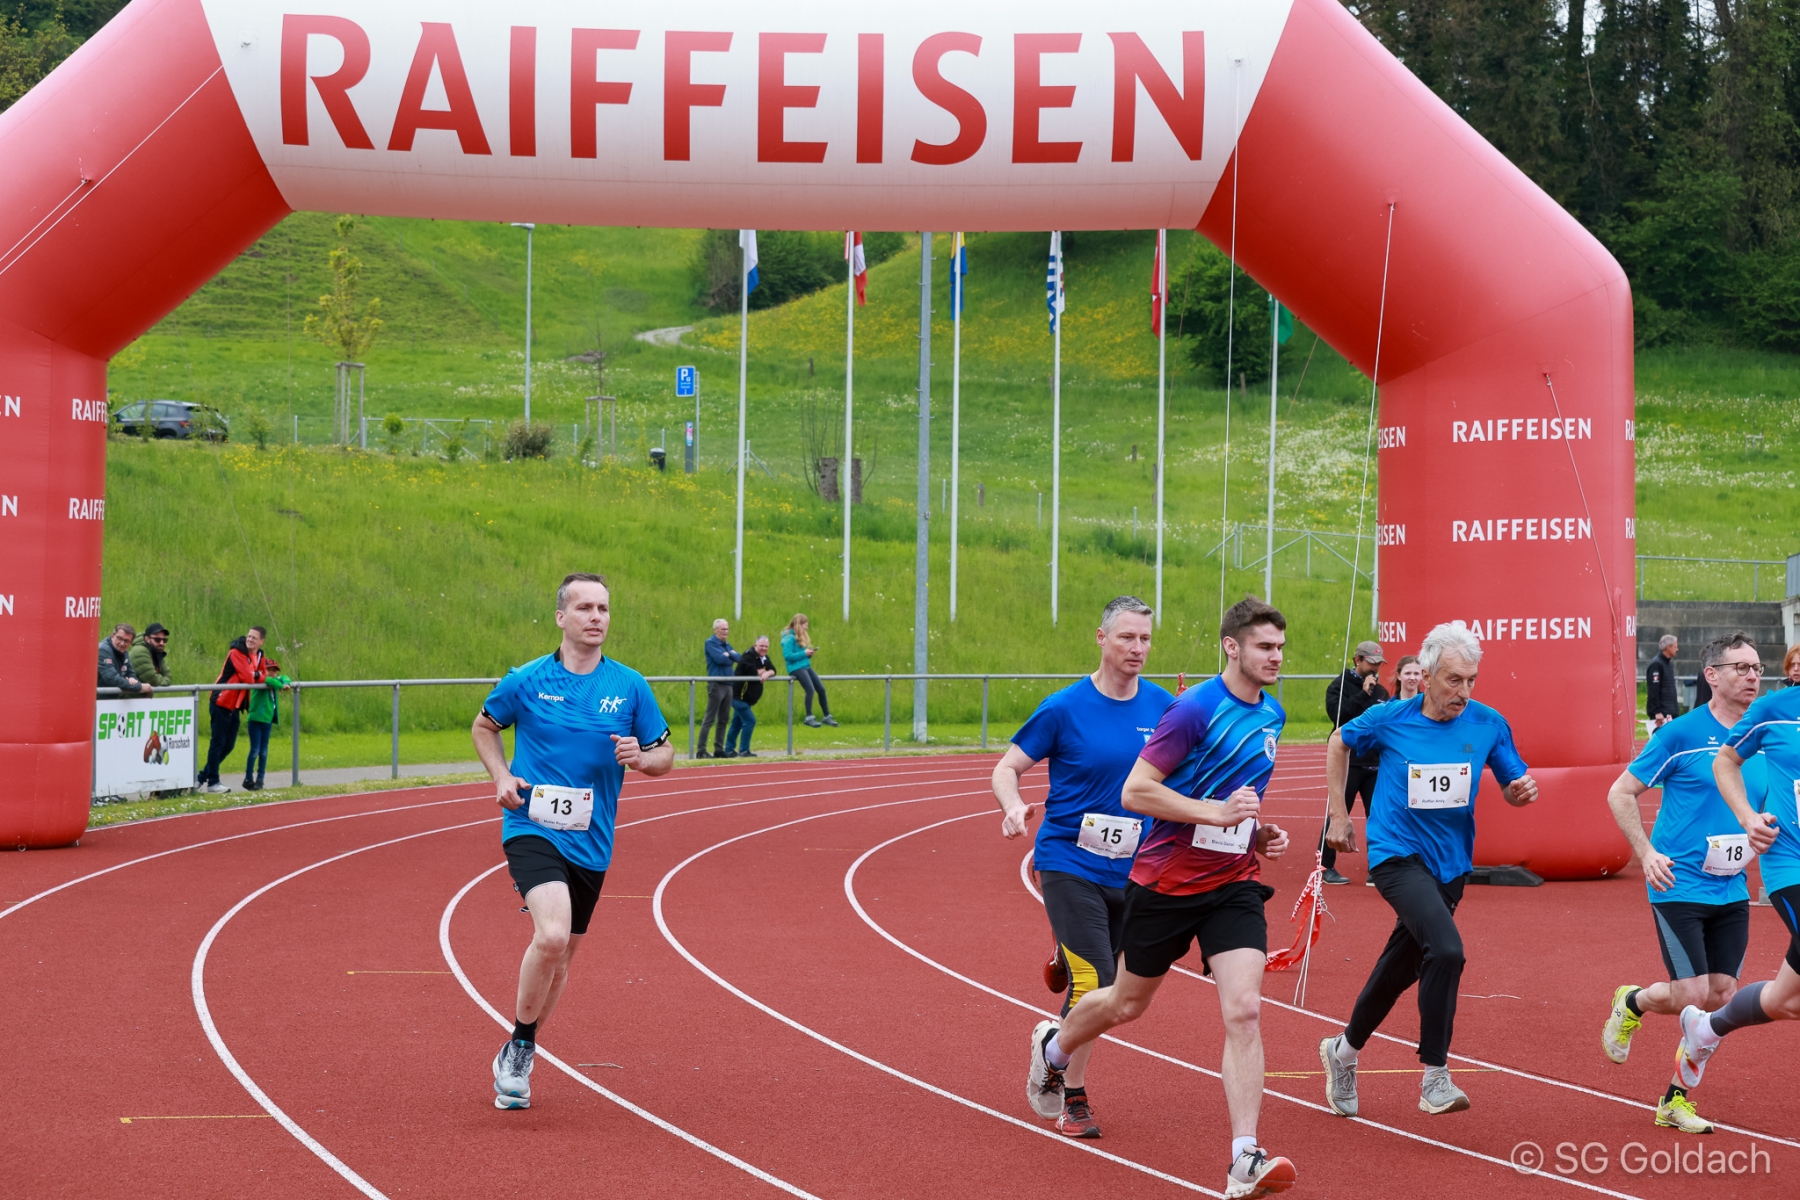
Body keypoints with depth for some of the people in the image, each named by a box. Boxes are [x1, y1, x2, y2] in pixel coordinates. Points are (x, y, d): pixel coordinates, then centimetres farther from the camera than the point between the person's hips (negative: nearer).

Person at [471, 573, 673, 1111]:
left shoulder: (630, 686, 2)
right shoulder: (527, 680, -3)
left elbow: (664, 754, 9)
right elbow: (484, 725, 14)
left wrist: (640, 758, -14)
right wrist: (502, 777, -2)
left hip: (590, 841, 4)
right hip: (532, 828, -4)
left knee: (560, 957, 14)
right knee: (551, 935, -26)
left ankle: (517, 1061, 34)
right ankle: (518, 1048, -5)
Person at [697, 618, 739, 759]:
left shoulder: (727, 645, 17)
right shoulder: (710, 643, -5)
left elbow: (738, 658, 4)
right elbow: (720, 659, -19)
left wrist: (728, 655, -11)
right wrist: (731, 657, 0)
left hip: (728, 684, 8)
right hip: (716, 683, -8)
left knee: (723, 719, 9)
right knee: (710, 719, -9)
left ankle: (719, 750, 14)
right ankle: (701, 750, -8)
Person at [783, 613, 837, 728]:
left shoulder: (801, 637, 18)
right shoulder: (789, 637, -10)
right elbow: (788, 655, -18)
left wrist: (809, 652, 1)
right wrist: (804, 653, -17)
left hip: (805, 666, 9)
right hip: (796, 667, -9)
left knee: (821, 689, 3)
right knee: (810, 689, -24)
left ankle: (827, 716, 13)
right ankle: (809, 717, -19)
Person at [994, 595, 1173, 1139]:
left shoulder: (1162, 706, 3)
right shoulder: (1065, 708, -8)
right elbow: (1007, 768, -3)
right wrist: (1014, 807, -24)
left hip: (1132, 870, 5)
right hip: (1070, 864, -5)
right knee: (1095, 985, -14)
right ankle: (1072, 1099, 2)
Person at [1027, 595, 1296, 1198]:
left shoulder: (1271, 714, 7)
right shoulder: (1197, 708, -17)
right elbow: (1135, 790, -19)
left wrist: (1260, 832, 7)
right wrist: (1216, 812, -26)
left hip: (1233, 884, 4)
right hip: (1165, 880, -4)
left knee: (1244, 1010, -14)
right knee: (1126, 1004, 15)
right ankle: (1052, 1047, 49)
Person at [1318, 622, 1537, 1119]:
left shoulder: (1488, 725, -3)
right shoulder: (1389, 720, -9)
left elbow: (1513, 787, 8)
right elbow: (1339, 743, 11)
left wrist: (1522, 790, -17)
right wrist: (1339, 814, 10)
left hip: (1450, 865, 5)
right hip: (1398, 855, -5)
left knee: (1401, 968, 18)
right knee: (1446, 949, -27)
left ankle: (1344, 1050, 44)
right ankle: (1435, 1078, -21)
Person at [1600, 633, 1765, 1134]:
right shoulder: (1682, 734, -10)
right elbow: (1620, 793, -4)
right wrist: (1647, 853, -13)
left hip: (1732, 890, 5)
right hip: (1680, 885, -5)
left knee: (1721, 994, 1)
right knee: (1691, 994, -10)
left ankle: (1677, 1099, 14)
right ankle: (1631, 1002, 23)